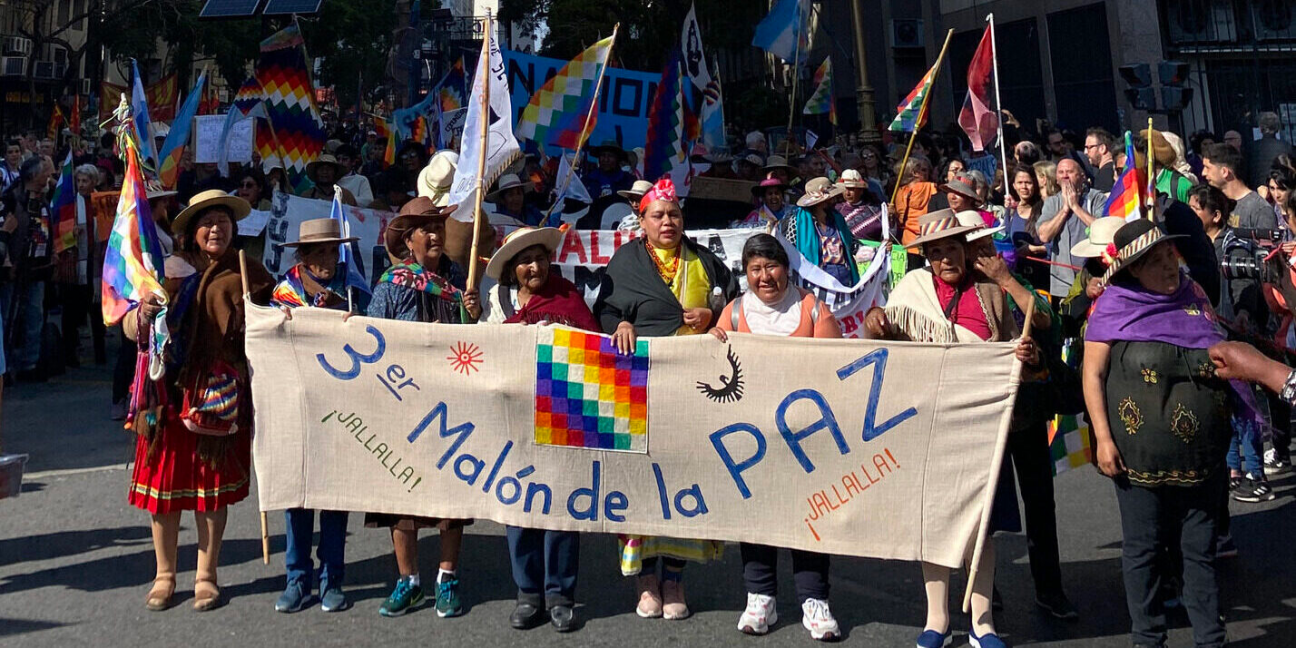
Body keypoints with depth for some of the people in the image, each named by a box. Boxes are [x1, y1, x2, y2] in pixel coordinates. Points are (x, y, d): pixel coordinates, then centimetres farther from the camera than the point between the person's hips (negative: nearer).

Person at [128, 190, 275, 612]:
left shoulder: (246, 275, 3)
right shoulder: (173, 272, 3)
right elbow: (130, 329, 1)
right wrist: (143, 313, -20)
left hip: (220, 398, -1)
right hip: (170, 392, 1)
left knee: (212, 486, 6)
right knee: (165, 484, 5)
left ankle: (206, 576, 20)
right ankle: (164, 575, 21)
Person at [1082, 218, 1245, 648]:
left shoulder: (1194, 297, 7)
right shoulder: (1115, 307, -5)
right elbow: (1093, 374, -5)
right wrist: (1103, 438, -12)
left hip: (1203, 456, 4)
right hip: (1142, 456, -3)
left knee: (1201, 550, 11)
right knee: (1144, 551, 8)